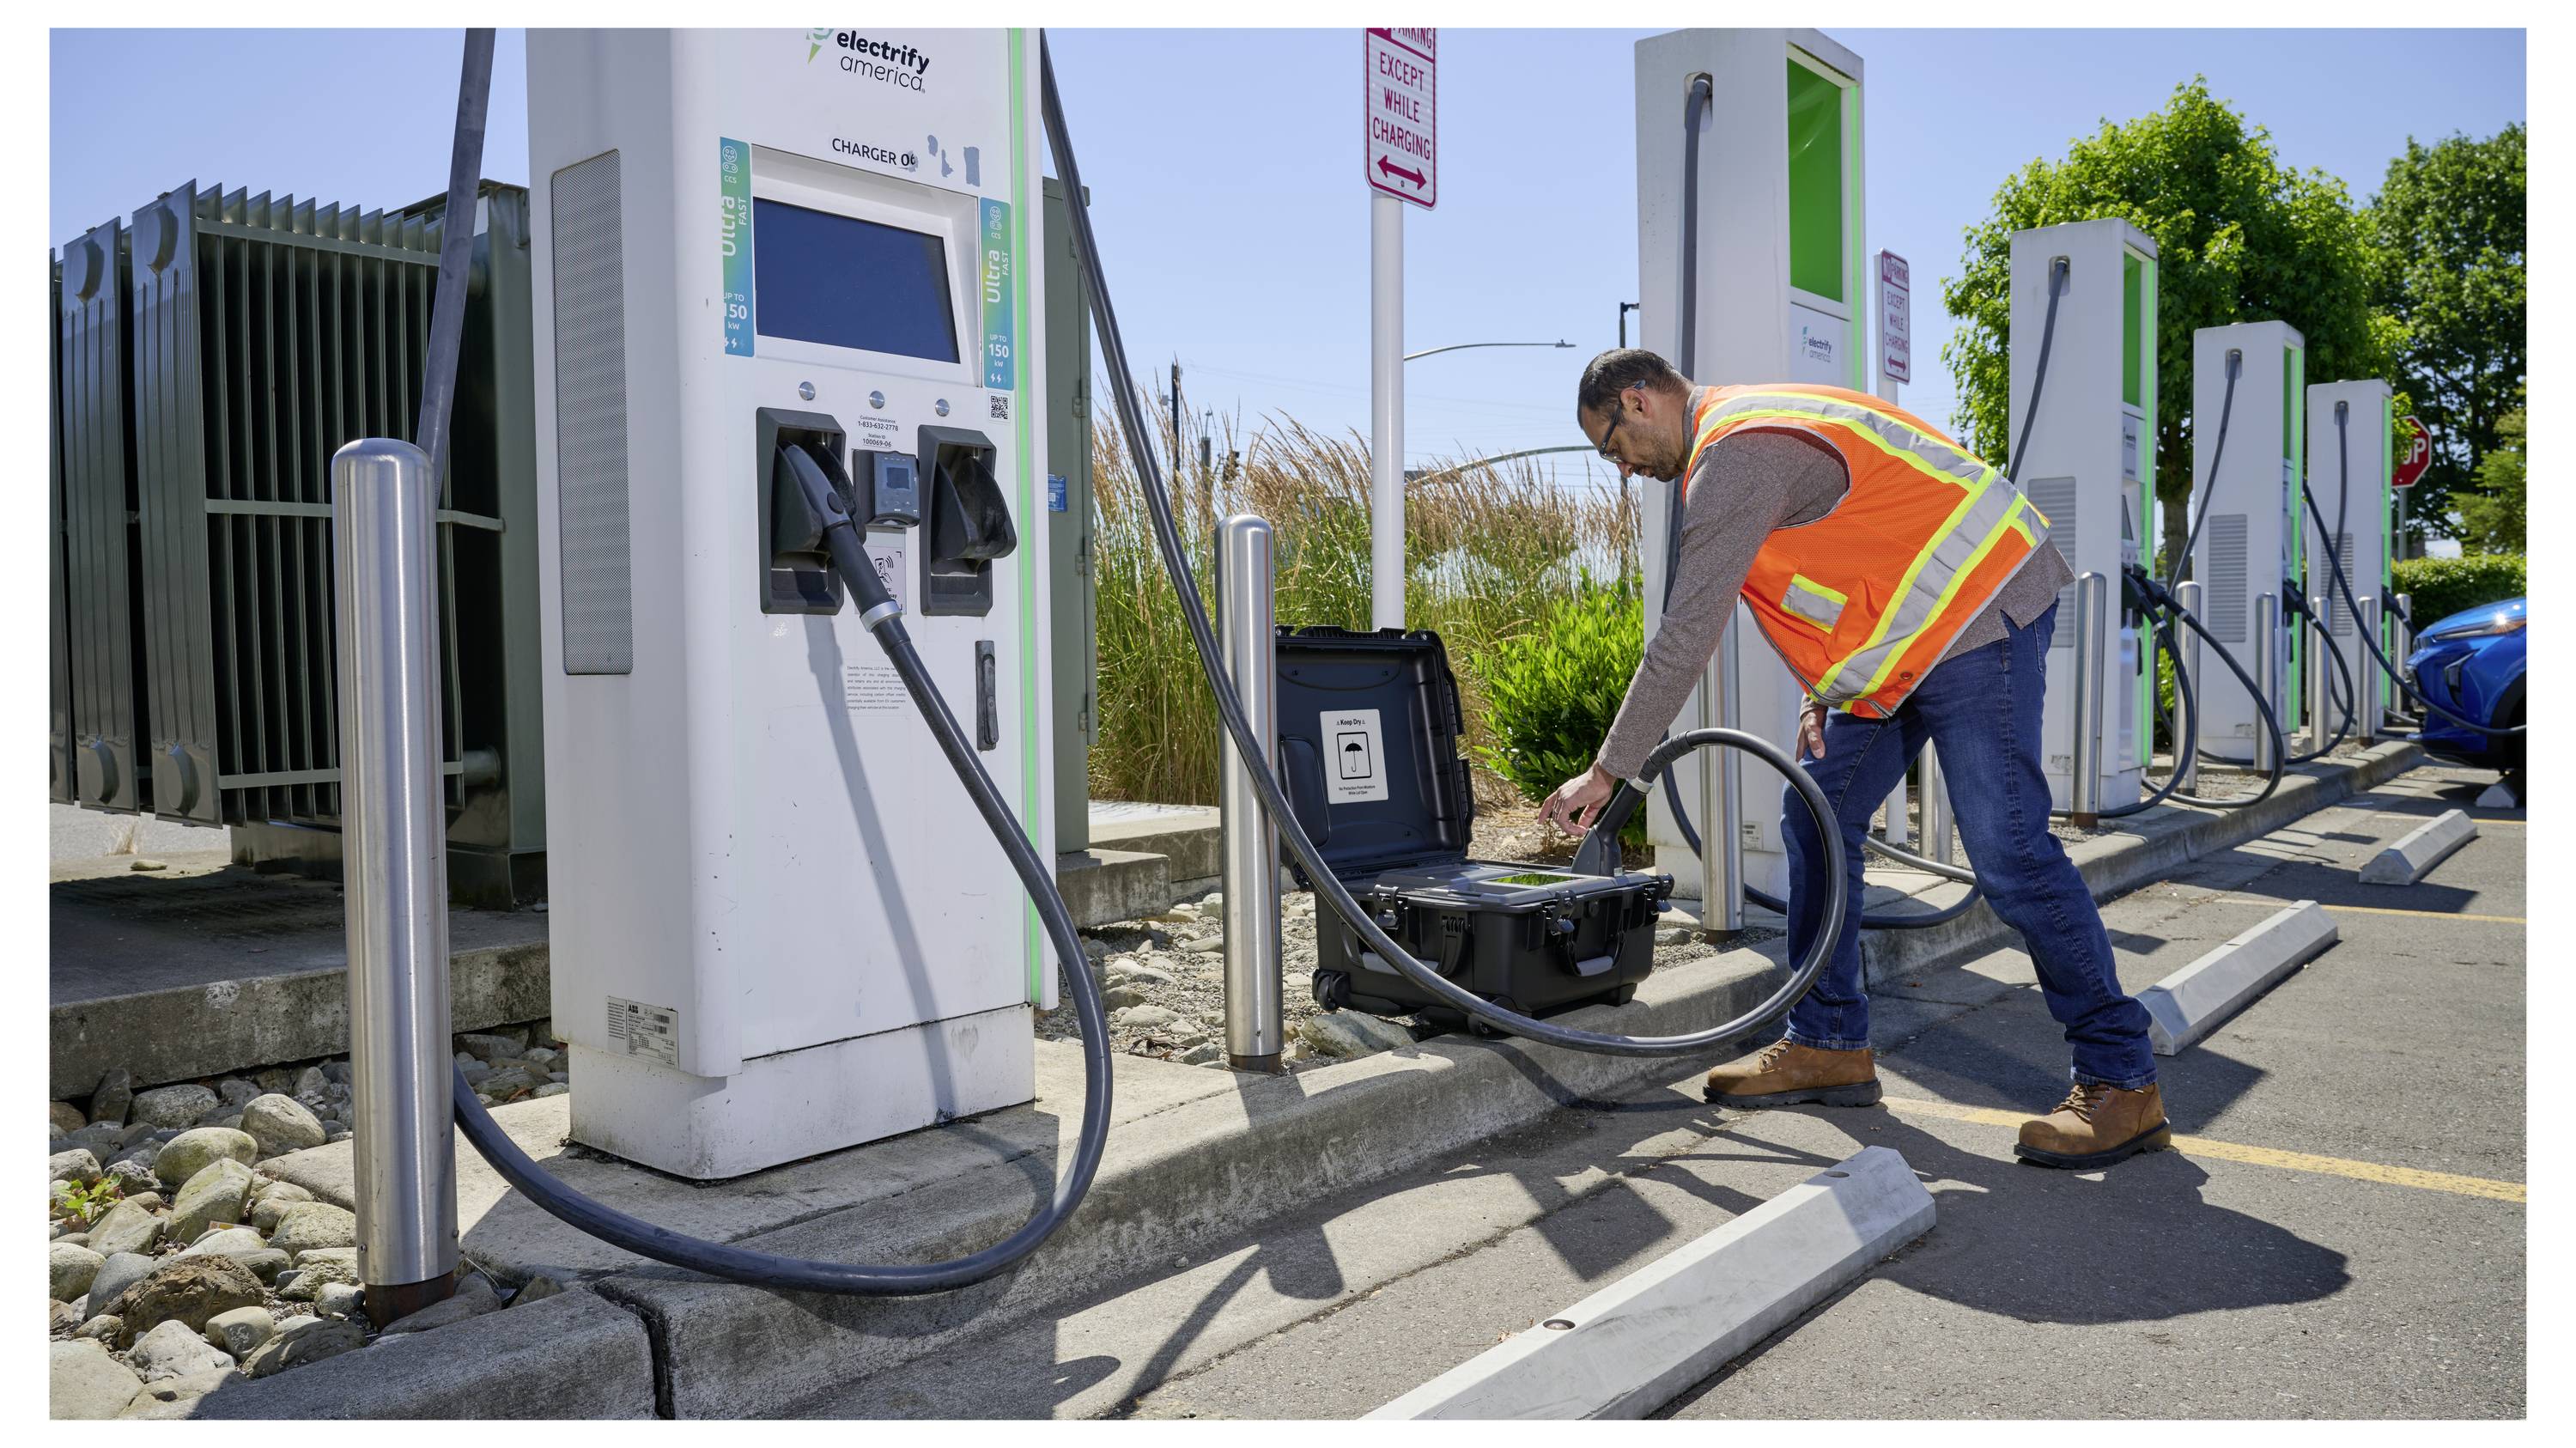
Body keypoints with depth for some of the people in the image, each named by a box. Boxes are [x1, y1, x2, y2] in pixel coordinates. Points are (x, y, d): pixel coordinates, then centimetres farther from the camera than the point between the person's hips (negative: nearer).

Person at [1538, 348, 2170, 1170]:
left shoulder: (1739, 453, -20)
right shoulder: (1748, 428, 14)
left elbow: (1687, 635, -23)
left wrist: (1608, 771, -18)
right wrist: (1822, 690, 8)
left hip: (1978, 614, -11)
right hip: (1914, 638, 11)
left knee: (2007, 850, -14)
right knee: (1816, 818, 8)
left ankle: (2120, 1081, -3)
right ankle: (1830, 1046, 14)